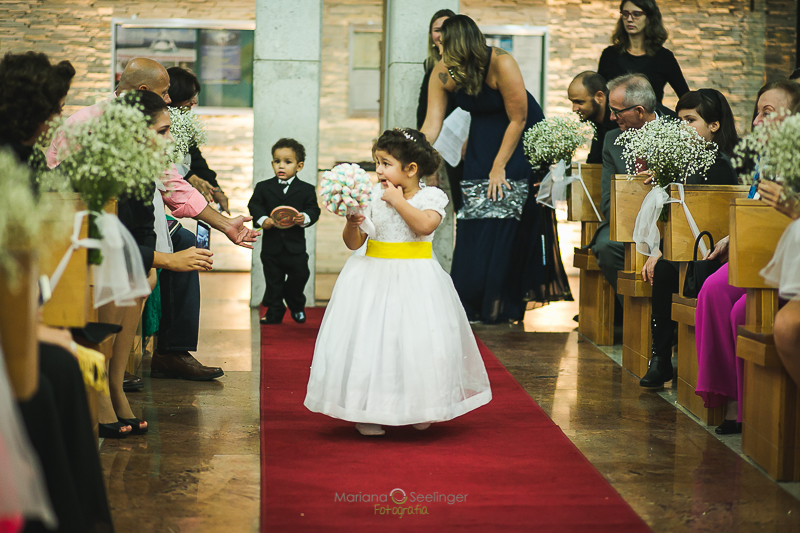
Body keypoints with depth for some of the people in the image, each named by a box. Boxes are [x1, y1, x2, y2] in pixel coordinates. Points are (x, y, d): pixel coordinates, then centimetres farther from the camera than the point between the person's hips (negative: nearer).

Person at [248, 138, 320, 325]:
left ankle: (296, 307, 28)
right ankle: (274, 312, 21)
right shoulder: (263, 187, 3)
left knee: (299, 276, 4)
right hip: (271, 245, 1)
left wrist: (305, 218, -26)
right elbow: (254, 205, -2)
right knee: (273, 281, 9)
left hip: (295, 246, -1)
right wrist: (262, 219, -21)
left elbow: (313, 209, -4)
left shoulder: (306, 190, 1)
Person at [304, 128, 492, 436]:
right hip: (374, 279, 2)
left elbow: (425, 225, -25)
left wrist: (398, 201, -17)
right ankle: (368, 412, 11)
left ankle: (418, 410, 22)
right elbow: (353, 243, 2)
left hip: (415, 282, -2)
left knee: (417, 342, 2)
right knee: (370, 340, -1)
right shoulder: (373, 196, 1)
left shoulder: (431, 197, -4)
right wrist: (353, 223, -18)